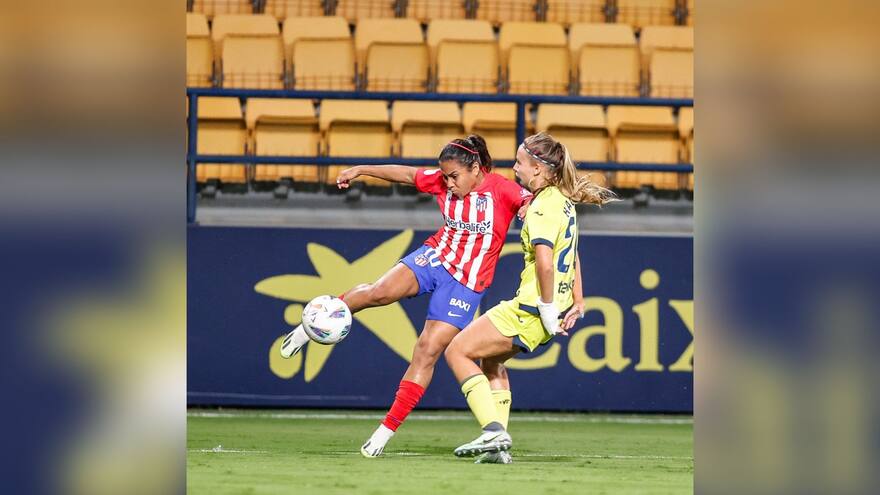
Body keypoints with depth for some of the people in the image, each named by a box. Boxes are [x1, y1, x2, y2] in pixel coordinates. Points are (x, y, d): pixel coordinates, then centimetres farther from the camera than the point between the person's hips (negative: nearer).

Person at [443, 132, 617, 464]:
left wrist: (547, 310, -21)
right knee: (491, 359, 28)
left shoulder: (543, 207, -19)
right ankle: (498, 447, 21)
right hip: (552, 310, 10)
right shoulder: (564, 200, 12)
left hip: (530, 311, -10)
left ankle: (494, 430, -10)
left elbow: (545, 263, -29)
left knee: (457, 352, -1)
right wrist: (577, 303, 23)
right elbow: (570, 255, 23)